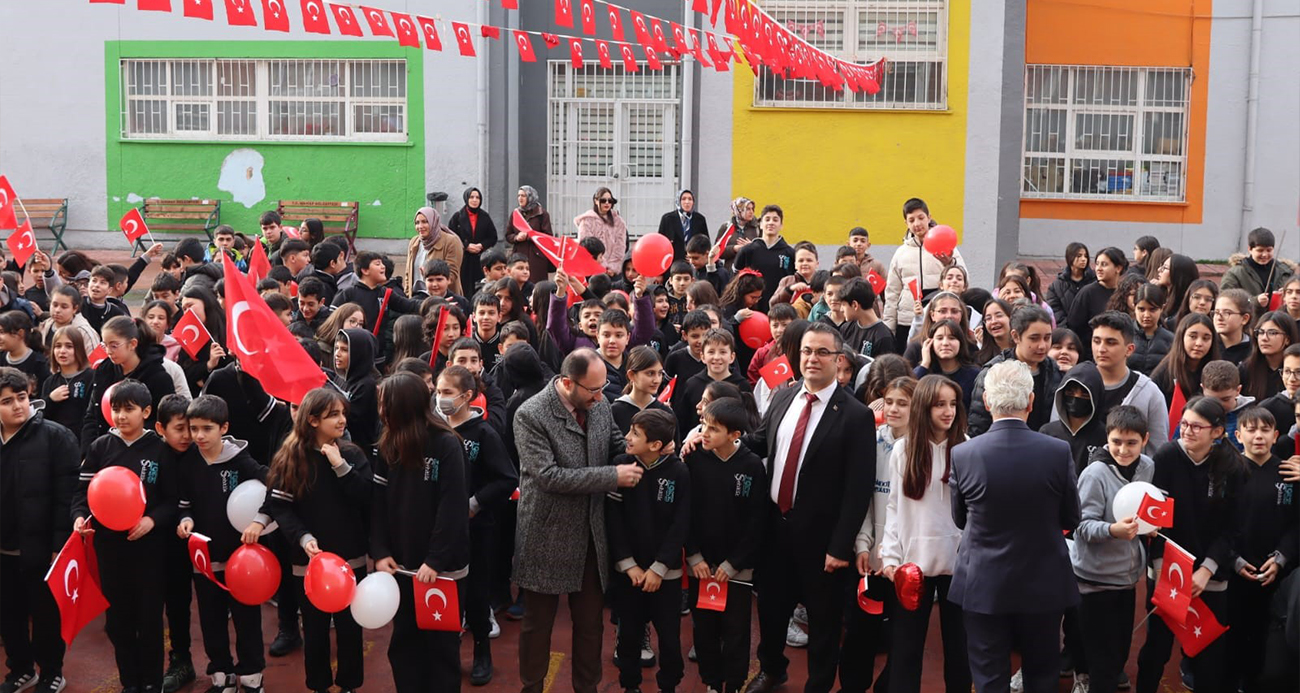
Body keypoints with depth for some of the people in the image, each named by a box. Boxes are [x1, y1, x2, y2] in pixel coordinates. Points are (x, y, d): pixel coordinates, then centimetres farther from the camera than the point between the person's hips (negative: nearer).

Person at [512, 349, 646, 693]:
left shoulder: (599, 404, -2)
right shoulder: (530, 416, -19)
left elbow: (618, 446, 13)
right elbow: (549, 476, -25)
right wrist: (613, 476, -24)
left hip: (591, 536, 5)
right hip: (548, 538, -5)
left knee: (591, 622, 16)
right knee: (538, 623, 12)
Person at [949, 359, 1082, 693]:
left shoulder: (962, 455, -13)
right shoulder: (1059, 452, -13)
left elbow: (960, 519, 1)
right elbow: (1071, 518, 0)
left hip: (983, 587, -1)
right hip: (1043, 586, 1)